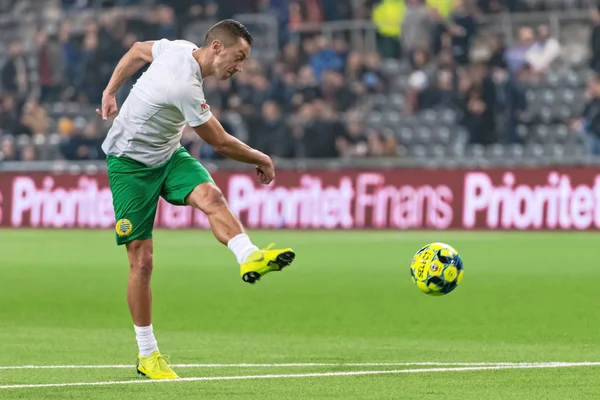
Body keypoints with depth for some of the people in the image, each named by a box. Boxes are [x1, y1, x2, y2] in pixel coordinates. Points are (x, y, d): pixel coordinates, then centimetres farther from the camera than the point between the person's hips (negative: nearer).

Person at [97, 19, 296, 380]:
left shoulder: (180, 49, -4)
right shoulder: (185, 87, -30)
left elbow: (138, 51, 16)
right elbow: (221, 143, -19)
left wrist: (111, 92, 27)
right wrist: (262, 160, -2)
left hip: (168, 154, 8)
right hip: (130, 163, -8)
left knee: (211, 196, -25)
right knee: (142, 261, -6)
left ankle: (249, 256, -49)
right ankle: (147, 355, 4)